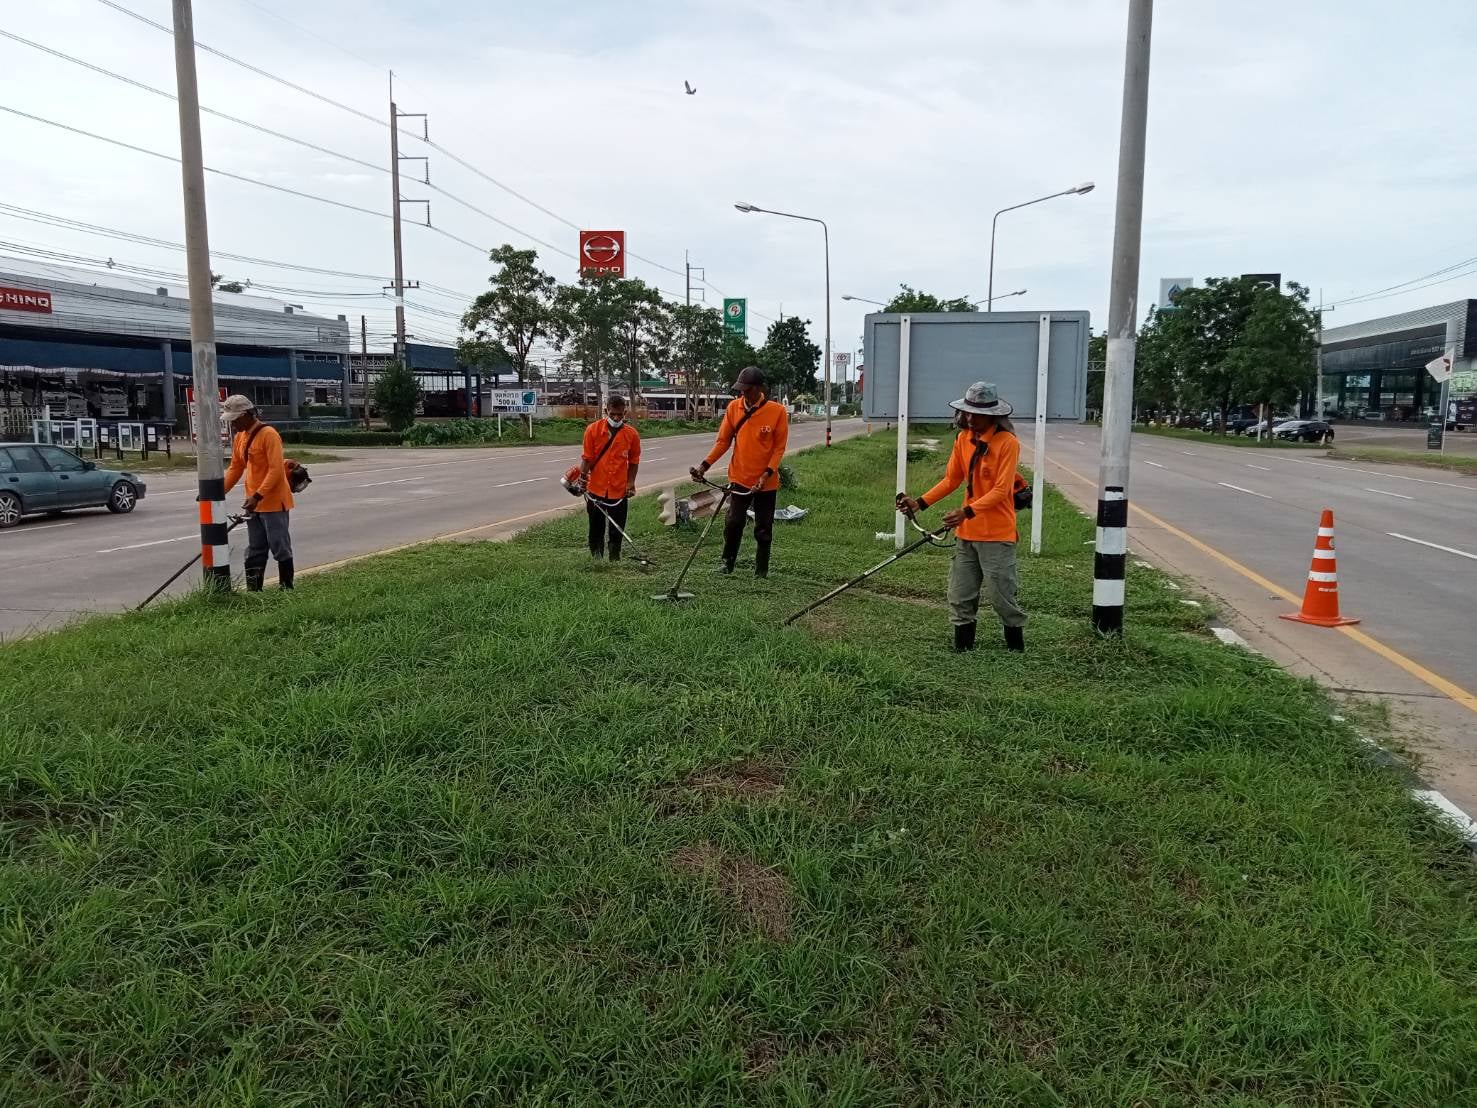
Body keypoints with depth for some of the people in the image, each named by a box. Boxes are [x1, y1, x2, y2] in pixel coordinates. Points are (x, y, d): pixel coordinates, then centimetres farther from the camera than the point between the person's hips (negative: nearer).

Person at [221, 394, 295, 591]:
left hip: (273, 503, -9)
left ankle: (287, 589, 6)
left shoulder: (268, 434, -15)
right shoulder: (239, 437, 11)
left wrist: (258, 496, -27)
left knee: (280, 547, -2)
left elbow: (276, 470, -22)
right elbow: (235, 468, 16)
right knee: (255, 552, 11)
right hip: (254, 504, 9)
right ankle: (253, 590, 16)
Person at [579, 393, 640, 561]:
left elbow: (634, 461, 7)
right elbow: (587, 458, 0)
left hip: (619, 490, 0)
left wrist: (631, 483, -1)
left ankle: (615, 560, 17)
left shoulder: (631, 434, -4)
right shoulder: (593, 430, -6)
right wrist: (583, 476, -10)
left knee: (617, 531, 5)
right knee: (596, 528, 10)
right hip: (596, 489, 0)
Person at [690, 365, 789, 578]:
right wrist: (705, 465, -7)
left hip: (766, 482, -2)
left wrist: (767, 474, -17)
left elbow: (779, 447, -7)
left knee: (763, 528, 6)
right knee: (733, 523, -1)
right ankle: (727, 561, 19)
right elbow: (723, 441, 3)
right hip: (739, 478, 2)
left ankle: (761, 569, 18)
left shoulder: (777, 411, -10)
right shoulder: (733, 407, -2)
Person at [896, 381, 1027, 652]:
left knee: (1002, 597, 0)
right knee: (960, 597, 8)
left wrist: (968, 512, -29)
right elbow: (952, 479, 12)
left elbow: (1000, 490, -18)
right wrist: (920, 502, 0)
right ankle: (962, 648, 19)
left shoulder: (1008, 443, -13)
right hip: (967, 533, 6)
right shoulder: (963, 439, 7)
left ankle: (1016, 647, 19)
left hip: (997, 534, -6)